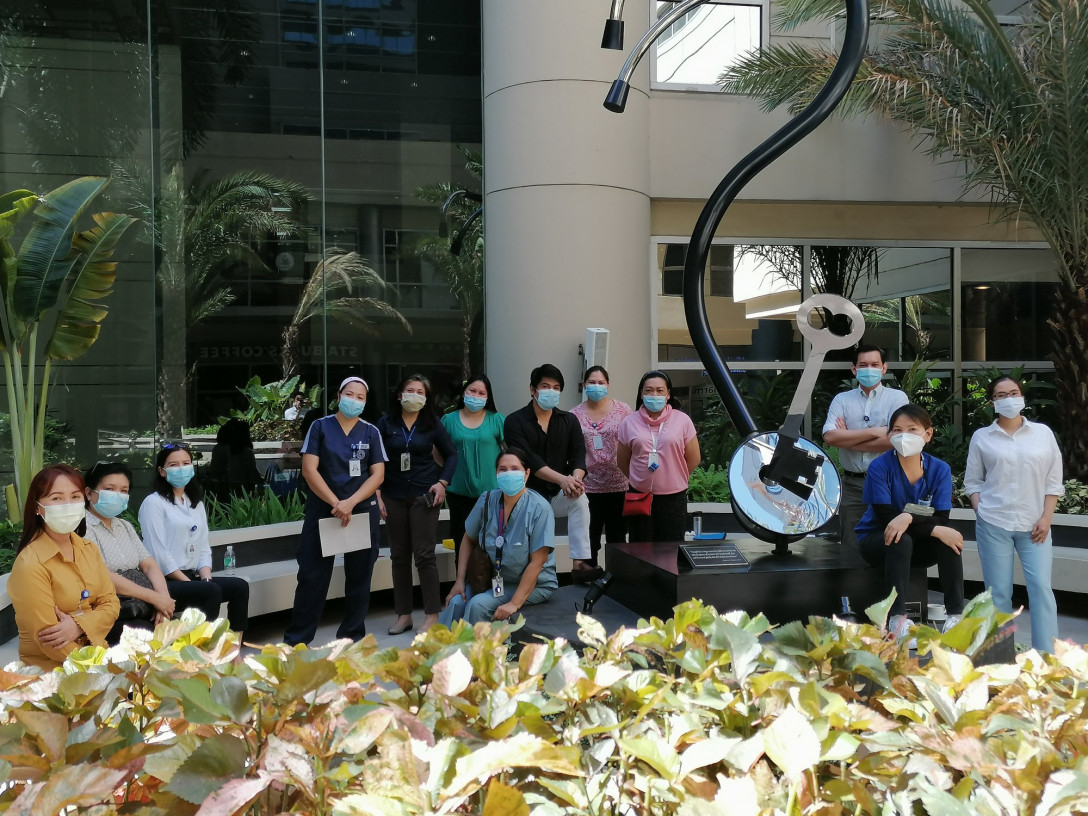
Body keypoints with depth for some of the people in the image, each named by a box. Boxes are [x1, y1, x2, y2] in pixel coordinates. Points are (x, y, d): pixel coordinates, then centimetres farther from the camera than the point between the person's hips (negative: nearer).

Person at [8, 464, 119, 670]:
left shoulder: (89, 548, 5)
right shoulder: (31, 564, -16)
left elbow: (111, 604, 4)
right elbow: (49, 639, -17)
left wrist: (79, 626, -15)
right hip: (50, 670, -6)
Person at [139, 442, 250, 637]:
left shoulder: (196, 503, 18)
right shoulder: (154, 503, -5)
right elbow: (159, 554, -13)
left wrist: (206, 578, -4)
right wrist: (189, 583, -16)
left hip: (193, 577, 7)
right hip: (166, 581, -7)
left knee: (239, 586, -15)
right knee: (212, 591, -30)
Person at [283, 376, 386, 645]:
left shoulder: (371, 432, 6)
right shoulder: (320, 426, 1)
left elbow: (378, 474, -1)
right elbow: (309, 469, -6)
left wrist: (350, 503, -15)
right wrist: (336, 503, -16)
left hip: (363, 512, 2)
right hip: (323, 510, -2)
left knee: (359, 577, 7)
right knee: (312, 576, 0)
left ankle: (352, 636, 19)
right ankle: (296, 639, 8)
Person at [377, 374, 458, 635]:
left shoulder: (433, 425, 2)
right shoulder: (385, 424, 2)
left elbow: (451, 454, 10)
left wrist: (443, 482, -3)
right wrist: (377, 494, -2)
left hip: (424, 496, -2)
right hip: (394, 496, 2)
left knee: (424, 555, -4)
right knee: (399, 556, 8)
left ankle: (432, 615, 4)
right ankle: (403, 614, 17)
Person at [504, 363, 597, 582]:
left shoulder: (569, 420, 7)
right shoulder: (515, 421, -6)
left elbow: (578, 455, -5)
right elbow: (529, 459, -19)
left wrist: (576, 478, -30)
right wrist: (562, 479, -33)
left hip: (558, 495, 1)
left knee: (580, 498, -29)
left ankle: (579, 564, -34)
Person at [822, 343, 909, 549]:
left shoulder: (897, 398, 1)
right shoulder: (841, 400, 7)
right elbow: (830, 436, -9)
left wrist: (847, 440, -7)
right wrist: (874, 432, -12)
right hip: (852, 484, 2)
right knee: (851, 547, 8)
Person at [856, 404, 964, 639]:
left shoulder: (940, 470, -8)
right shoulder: (879, 467, -18)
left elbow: (941, 520, -17)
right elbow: (887, 518, -24)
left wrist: (909, 517, -38)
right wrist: (935, 530, -32)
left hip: (919, 545, 3)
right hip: (876, 540, -3)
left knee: (949, 538, -26)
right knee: (901, 540, -35)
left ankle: (956, 613, -20)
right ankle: (896, 618, -34)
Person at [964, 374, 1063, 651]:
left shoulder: (1043, 433, 6)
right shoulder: (981, 437, 5)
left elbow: (1053, 480, 5)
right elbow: (973, 481, 8)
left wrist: (1046, 518, -3)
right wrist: (981, 513, -4)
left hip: (1034, 525, 0)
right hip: (993, 525, 0)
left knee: (1041, 587, -8)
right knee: (998, 592, 2)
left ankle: (1047, 656, -3)